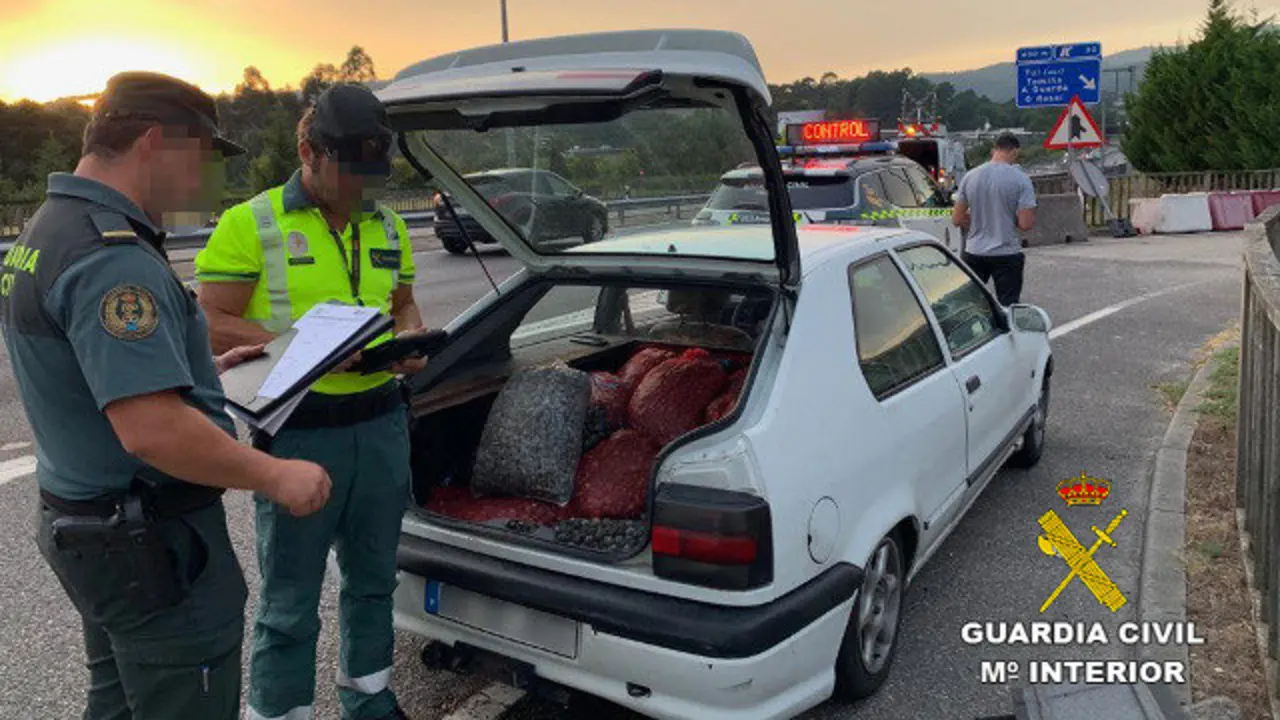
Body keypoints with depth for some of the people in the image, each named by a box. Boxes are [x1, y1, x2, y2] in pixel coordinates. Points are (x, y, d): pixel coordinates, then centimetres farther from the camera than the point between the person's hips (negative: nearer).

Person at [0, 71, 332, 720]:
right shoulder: (112, 257, -25)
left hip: (87, 519, 11)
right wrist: (277, 477, -22)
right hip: (155, 544, -11)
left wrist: (205, 368, 17)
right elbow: (153, 430, -33)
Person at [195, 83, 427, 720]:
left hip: (381, 423, 6)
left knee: (372, 579, 20)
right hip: (297, 434, -5)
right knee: (290, 603, 5)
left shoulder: (387, 227, 12)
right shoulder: (250, 224, -5)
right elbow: (213, 323, -8)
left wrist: (410, 342, -1)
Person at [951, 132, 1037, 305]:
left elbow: (956, 219, 3)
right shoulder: (1020, 179, -10)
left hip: (974, 254, 3)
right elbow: (1026, 224, -14)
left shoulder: (970, 176, 0)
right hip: (1007, 254, -3)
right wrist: (1010, 219, 7)